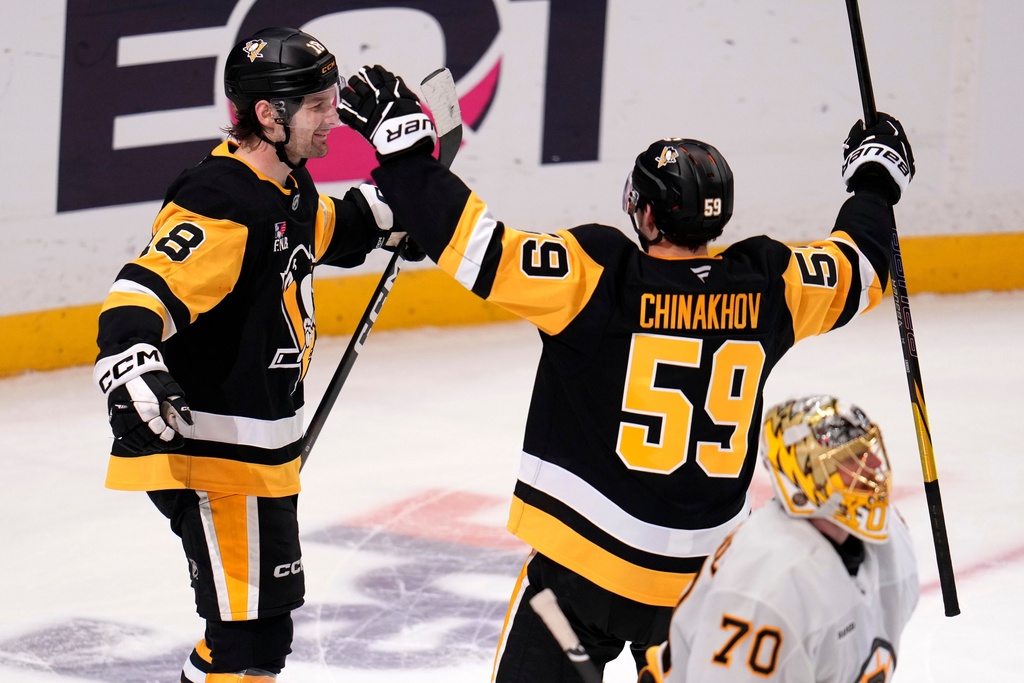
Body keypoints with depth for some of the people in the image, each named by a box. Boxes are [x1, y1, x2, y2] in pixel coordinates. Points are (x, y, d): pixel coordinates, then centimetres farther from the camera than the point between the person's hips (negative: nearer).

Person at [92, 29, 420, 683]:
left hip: (260, 446, 10)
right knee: (251, 628, -11)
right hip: (211, 451, -10)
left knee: (270, 609, 22)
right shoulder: (223, 206, -24)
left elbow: (319, 231, 31)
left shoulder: (289, 186, 7)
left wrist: (379, 217, 16)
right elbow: (142, 295, -33)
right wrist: (133, 366, -50)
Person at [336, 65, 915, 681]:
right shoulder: (765, 284, 0)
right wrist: (876, 180, 36)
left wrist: (403, 148, -9)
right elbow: (857, 271, 17)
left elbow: (479, 248, -17)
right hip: (709, 569, 5)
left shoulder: (597, 277, -14)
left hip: (588, 564, -5)